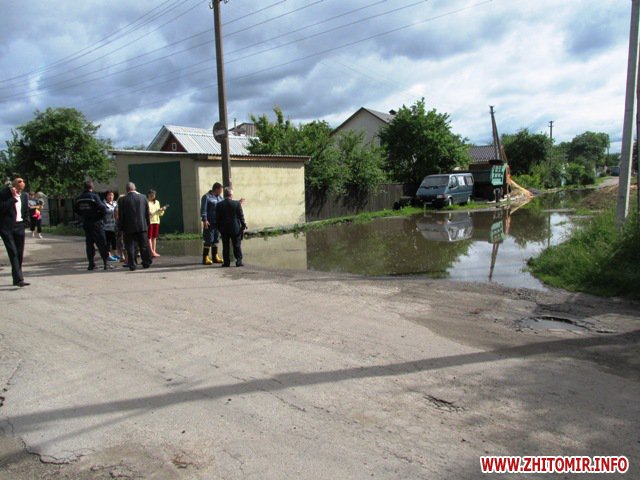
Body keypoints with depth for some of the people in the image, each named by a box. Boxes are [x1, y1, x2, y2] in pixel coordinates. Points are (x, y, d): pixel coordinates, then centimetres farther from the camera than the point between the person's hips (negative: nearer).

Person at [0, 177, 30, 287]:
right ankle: (19, 279, -14)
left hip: (19, 227, 5)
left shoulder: (24, 195, 10)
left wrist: (24, 223, 9)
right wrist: (14, 198, -17)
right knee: (13, 253, -11)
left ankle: (16, 279, 17)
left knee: (19, 254, 7)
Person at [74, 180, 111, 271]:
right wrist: (101, 216, -4)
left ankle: (91, 264, 11)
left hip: (85, 223, 5)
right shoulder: (94, 196, -13)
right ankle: (106, 263, -3)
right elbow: (103, 208, -21)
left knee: (89, 243, 11)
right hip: (96, 223, -5)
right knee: (101, 243, -1)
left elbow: (75, 209, 15)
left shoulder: (79, 198, 5)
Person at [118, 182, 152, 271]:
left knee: (130, 246, 4)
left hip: (129, 227, -2)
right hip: (142, 226, 2)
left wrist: (121, 227, 4)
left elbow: (120, 216, -4)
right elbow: (147, 213, 5)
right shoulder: (143, 197, 1)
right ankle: (146, 263, 14)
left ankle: (132, 265, 3)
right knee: (144, 245, 10)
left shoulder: (122, 200, -6)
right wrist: (147, 223, 14)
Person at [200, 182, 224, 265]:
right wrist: (204, 220, -20)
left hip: (218, 222, 7)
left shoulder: (220, 197, 16)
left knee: (216, 240, 12)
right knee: (208, 240, -5)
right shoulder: (206, 197, -6)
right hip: (210, 223, -7)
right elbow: (203, 209, -12)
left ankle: (215, 257, 20)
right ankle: (205, 258, 2)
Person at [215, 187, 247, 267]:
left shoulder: (219, 205, -3)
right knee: (237, 246, 5)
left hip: (224, 229, 1)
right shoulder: (237, 203, -8)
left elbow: (217, 218, 2)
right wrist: (243, 226, 6)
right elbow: (241, 216, -4)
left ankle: (226, 262, 8)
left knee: (225, 246, 7)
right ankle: (239, 261, 4)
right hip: (235, 229, -1)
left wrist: (218, 228, 12)